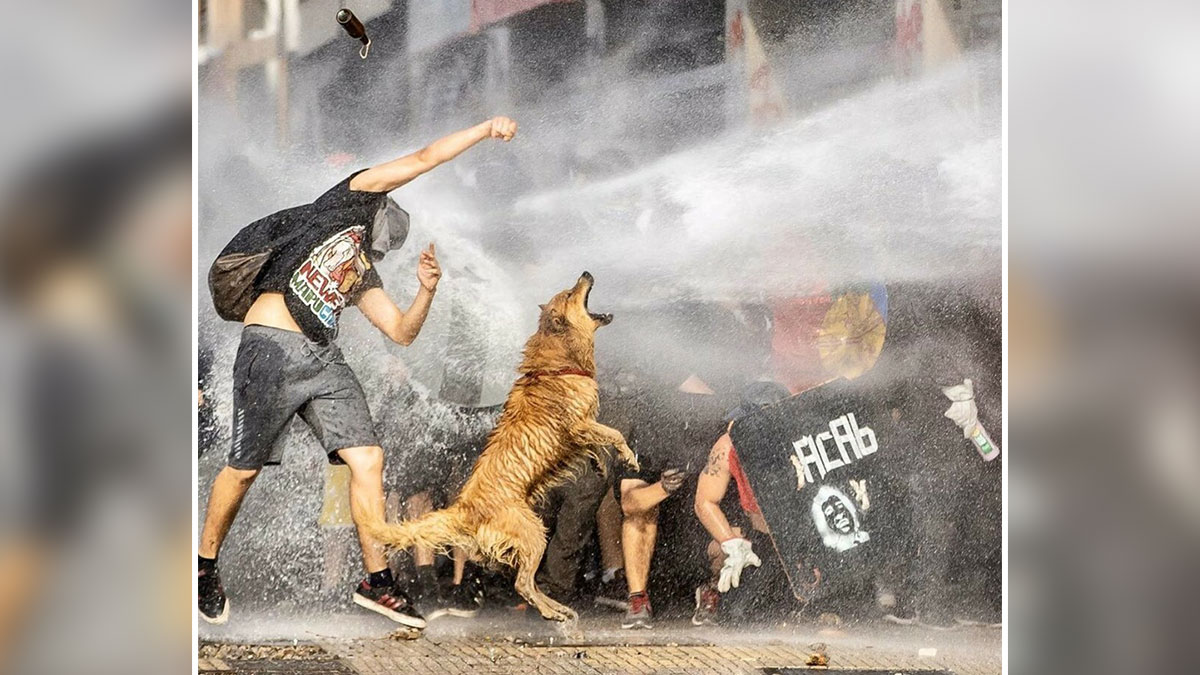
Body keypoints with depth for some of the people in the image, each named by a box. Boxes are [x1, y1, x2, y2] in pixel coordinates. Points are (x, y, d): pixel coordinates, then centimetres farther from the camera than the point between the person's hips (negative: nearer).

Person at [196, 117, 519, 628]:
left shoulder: (364, 275, 28)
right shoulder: (354, 200, 11)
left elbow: (402, 332, 25)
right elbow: (424, 159, 10)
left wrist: (427, 291, 8)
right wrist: (486, 129, 17)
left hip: (323, 360, 8)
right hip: (273, 349, -8)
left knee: (368, 459, -4)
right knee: (245, 467, -2)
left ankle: (378, 582, 2)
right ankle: (205, 568, 17)